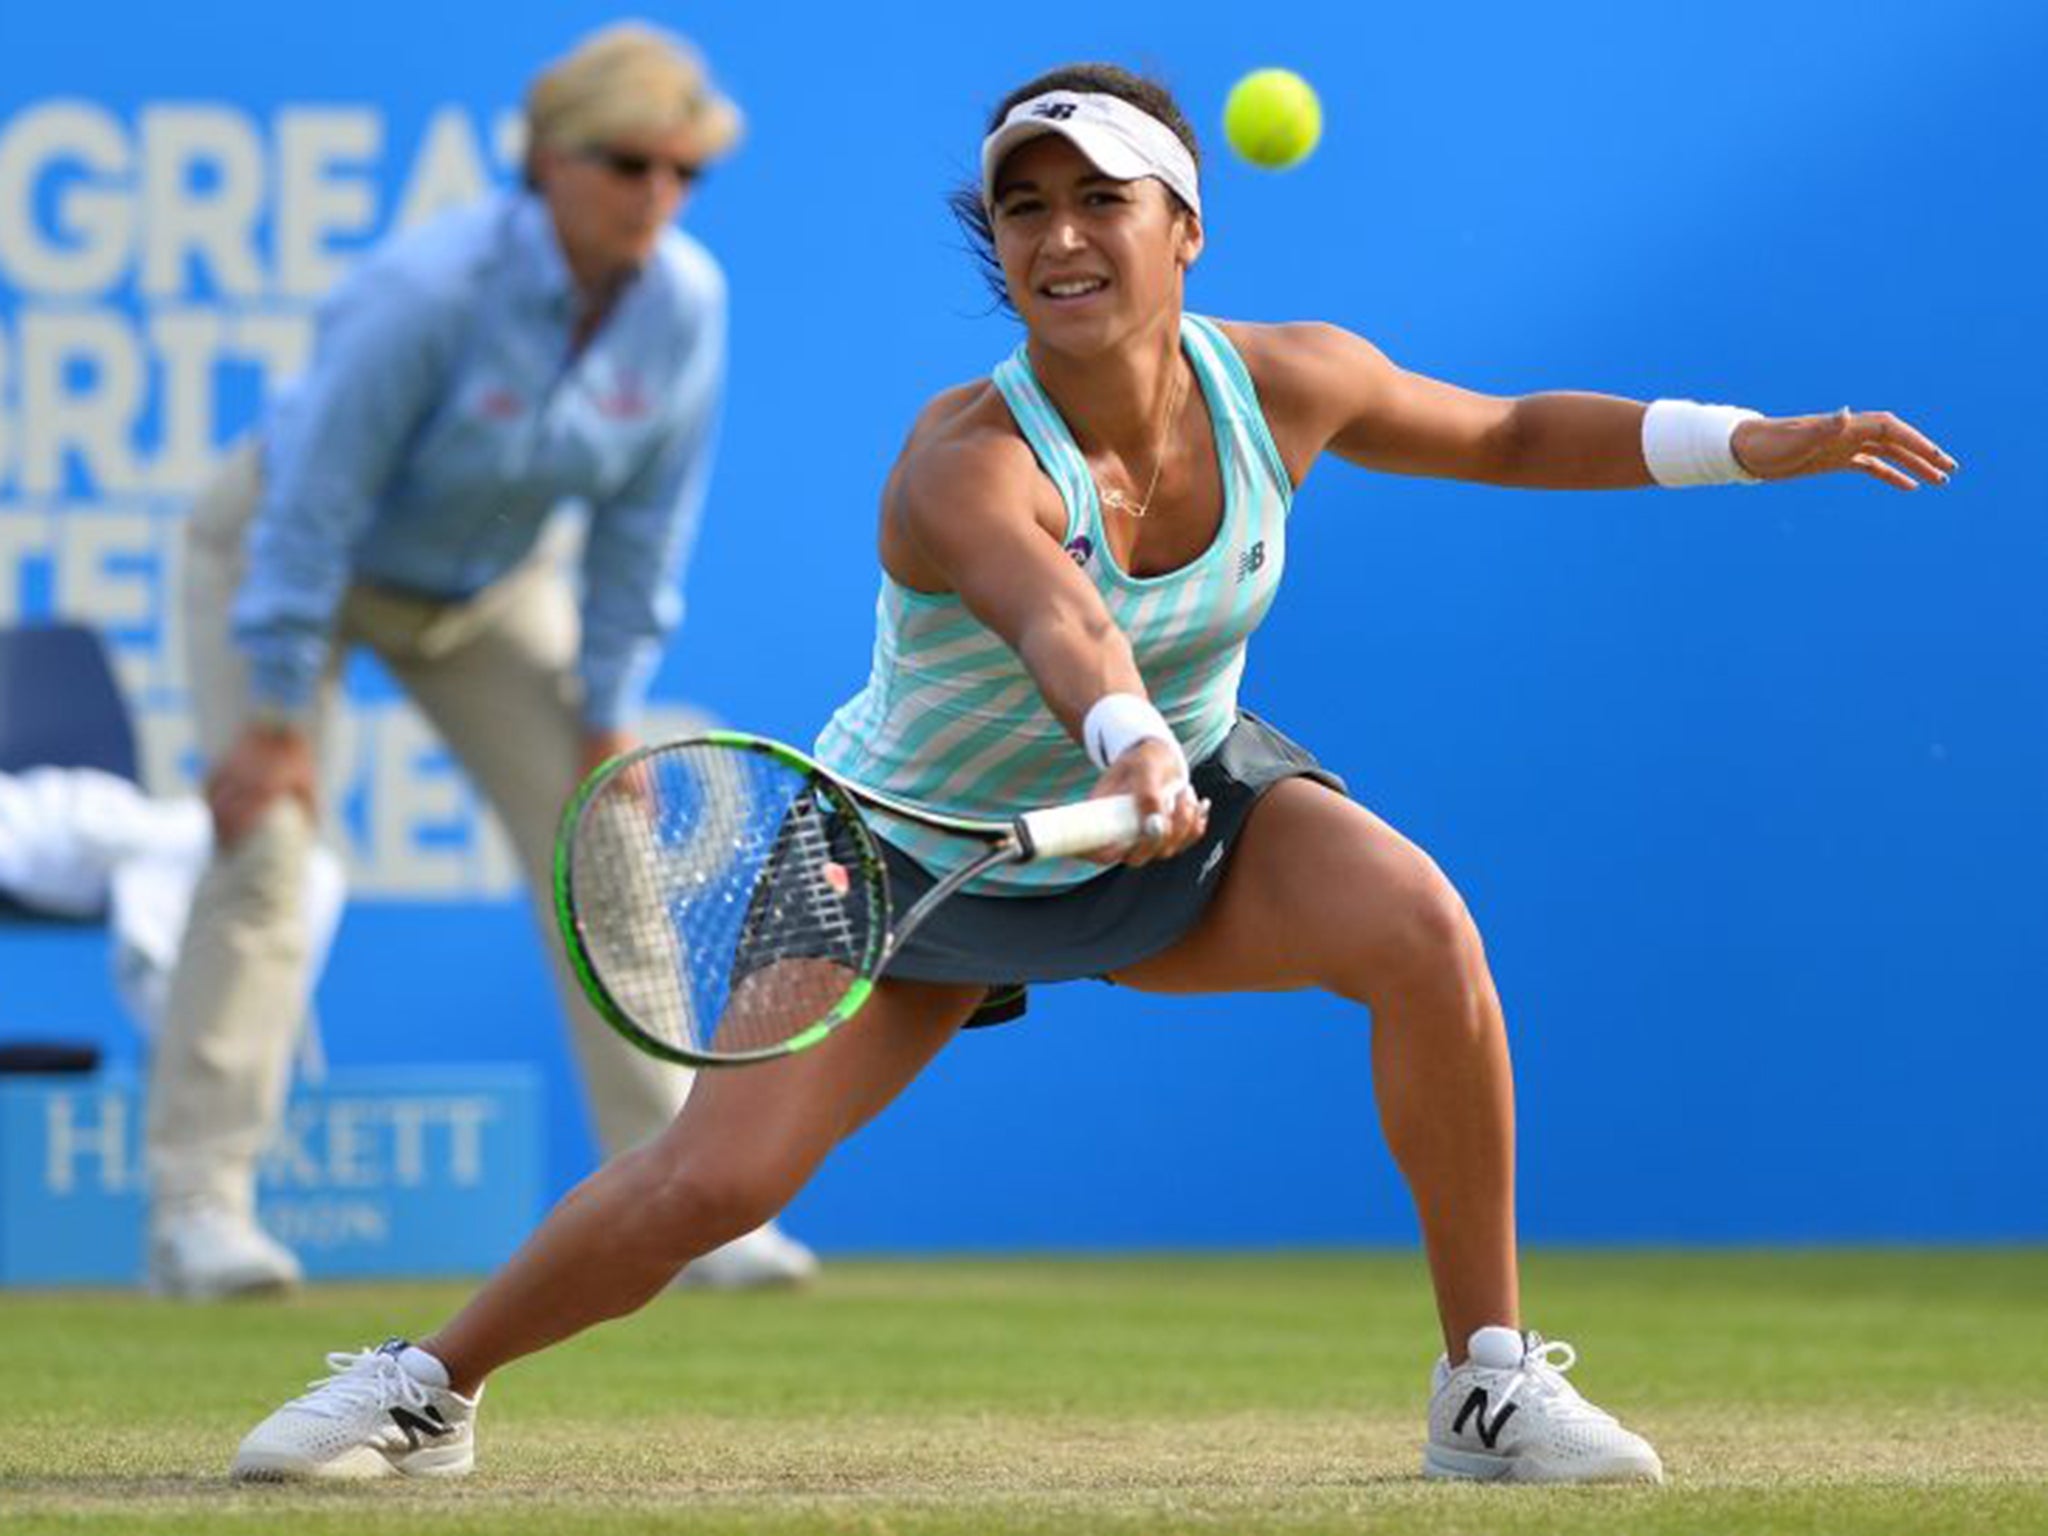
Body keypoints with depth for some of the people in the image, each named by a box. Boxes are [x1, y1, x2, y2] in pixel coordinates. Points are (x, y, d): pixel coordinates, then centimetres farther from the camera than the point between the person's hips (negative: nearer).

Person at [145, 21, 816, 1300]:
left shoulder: (686, 306, -19)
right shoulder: (429, 288, -34)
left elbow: (644, 525, -7)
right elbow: (315, 502, -29)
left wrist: (607, 715, -6)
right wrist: (277, 713, -26)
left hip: (486, 587, 5)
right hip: (287, 546, -5)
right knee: (265, 847, -17)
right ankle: (199, 1205, -18)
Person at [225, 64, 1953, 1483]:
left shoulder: (1285, 382, -16)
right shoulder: (966, 459, -33)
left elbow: (1508, 432, 4)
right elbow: (1057, 619, -55)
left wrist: (1749, 443, -4)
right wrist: (1130, 751, -76)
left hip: (1188, 812, 3)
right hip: (926, 854, -3)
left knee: (1418, 925, -27)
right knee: (713, 1180, -16)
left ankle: (1490, 1384, -14)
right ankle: (430, 1386, 12)